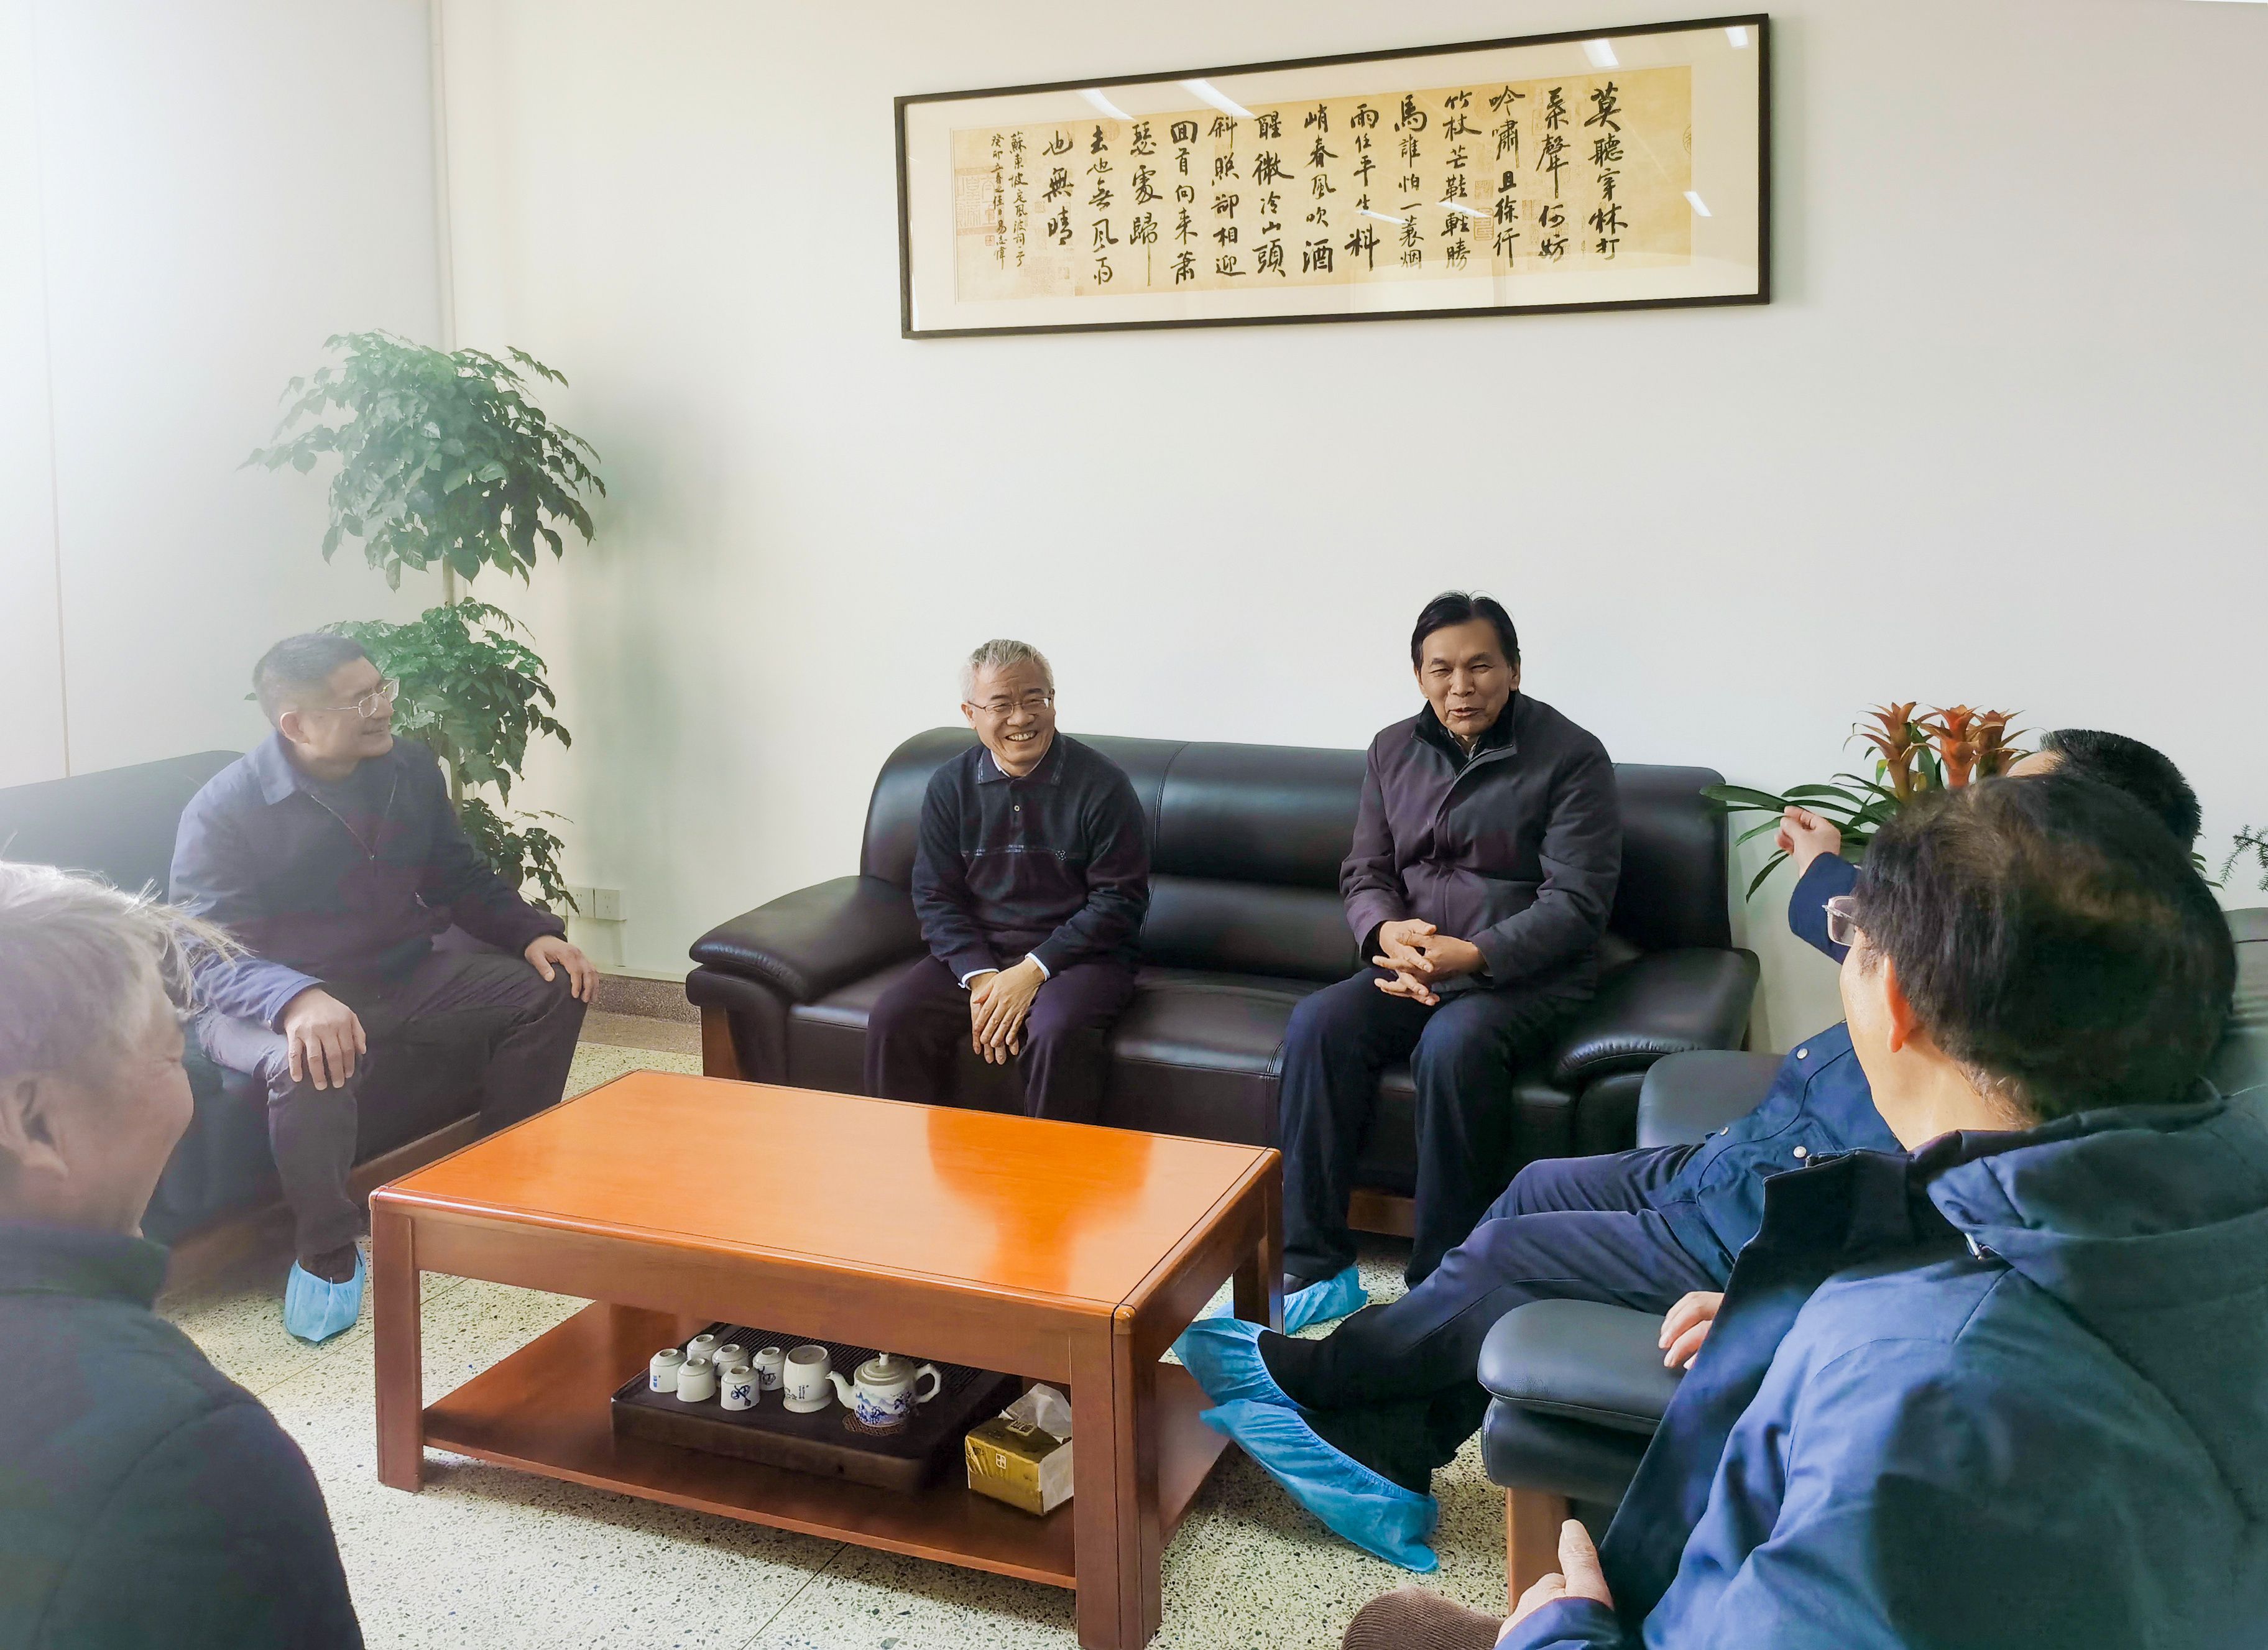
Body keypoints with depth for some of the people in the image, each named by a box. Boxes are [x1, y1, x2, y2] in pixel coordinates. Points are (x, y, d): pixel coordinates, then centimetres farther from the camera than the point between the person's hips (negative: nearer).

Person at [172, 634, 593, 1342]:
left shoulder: (409, 768, 0)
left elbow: (460, 877, 12)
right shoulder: (223, 811, -18)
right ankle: (327, 1253, -14)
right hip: (275, 1003, -6)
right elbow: (209, 953, -26)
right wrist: (298, 1000, -47)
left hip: (402, 978, 6)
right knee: (308, 1067, -39)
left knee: (550, 989, -4)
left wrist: (533, 934, -6)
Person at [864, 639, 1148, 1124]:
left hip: (1077, 956, -3)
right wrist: (981, 977, -12)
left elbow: (1119, 900, -8)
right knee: (892, 1021, -19)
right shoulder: (950, 786, 5)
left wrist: (1034, 970, -16)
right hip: (975, 954, 4)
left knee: (1057, 1031, -34)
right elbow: (935, 896, 5)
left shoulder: (1101, 784, -7)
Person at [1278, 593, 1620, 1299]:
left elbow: (1576, 900, -12)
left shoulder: (1571, 756, -6)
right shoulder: (1393, 750, 11)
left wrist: (1474, 956, -26)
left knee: (1455, 1044, -36)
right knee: (1318, 1023, -24)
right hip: (1413, 966, 5)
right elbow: (1364, 871, 12)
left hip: (1527, 971, -4)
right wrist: (1387, 931, -13)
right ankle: (1314, 1262, -20)